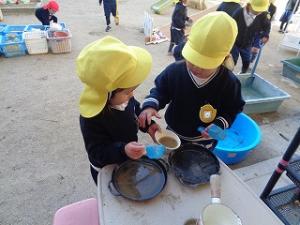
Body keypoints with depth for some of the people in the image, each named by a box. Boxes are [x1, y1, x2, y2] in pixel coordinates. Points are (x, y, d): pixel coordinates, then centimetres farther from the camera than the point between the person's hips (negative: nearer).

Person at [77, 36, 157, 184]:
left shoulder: (124, 97, -20)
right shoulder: (91, 118, -38)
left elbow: (135, 111, 2)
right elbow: (97, 153, -34)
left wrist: (148, 125, -13)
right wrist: (123, 150, -50)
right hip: (106, 171, -6)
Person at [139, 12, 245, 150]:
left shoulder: (229, 82, -23)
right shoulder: (175, 70, -21)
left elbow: (233, 109, -8)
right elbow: (160, 90, -8)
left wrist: (219, 124, -25)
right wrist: (150, 105, -27)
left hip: (204, 141, -1)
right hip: (174, 135, 2)